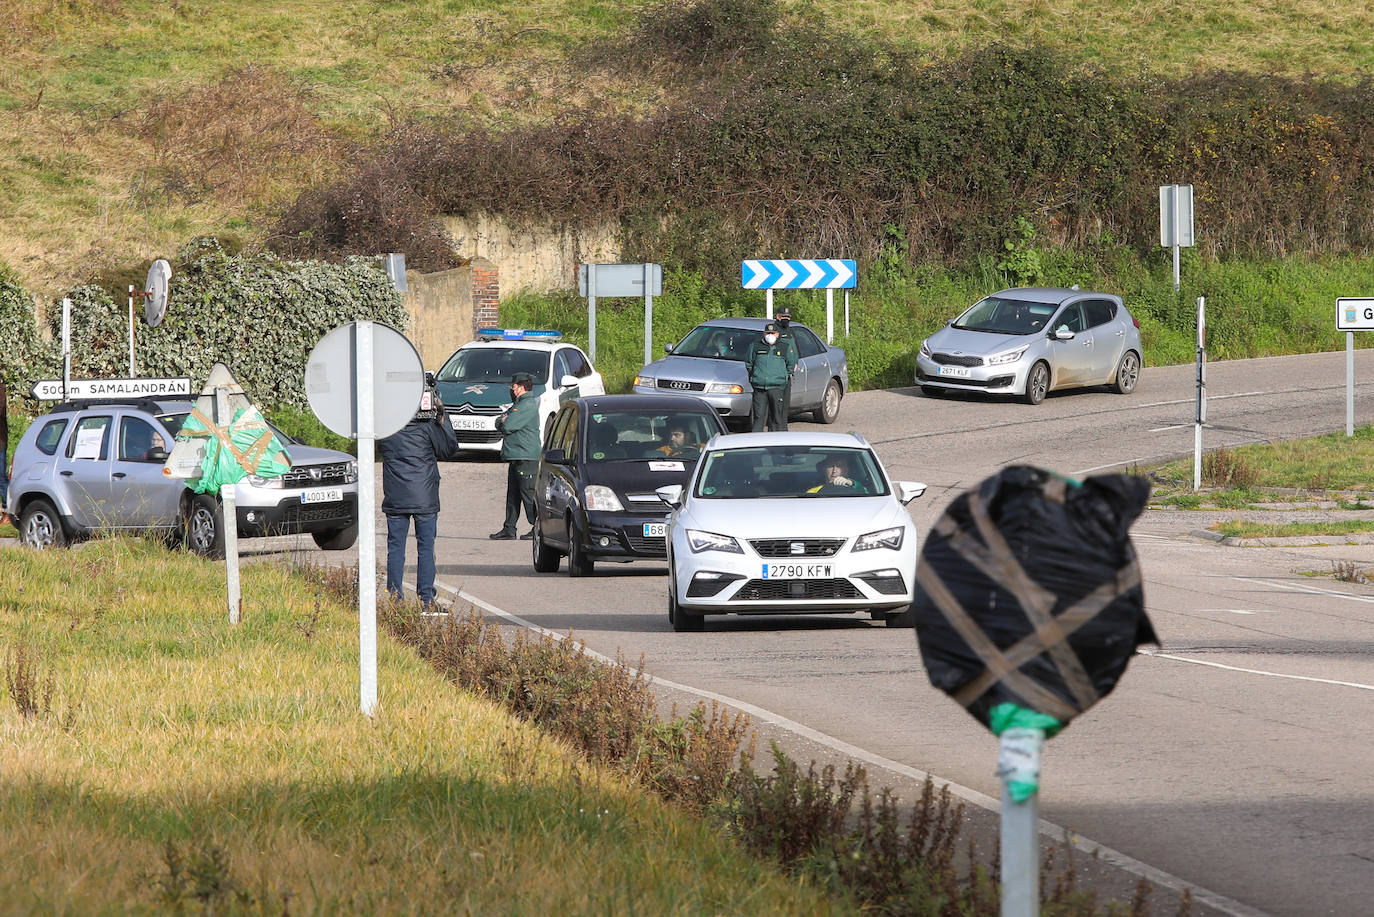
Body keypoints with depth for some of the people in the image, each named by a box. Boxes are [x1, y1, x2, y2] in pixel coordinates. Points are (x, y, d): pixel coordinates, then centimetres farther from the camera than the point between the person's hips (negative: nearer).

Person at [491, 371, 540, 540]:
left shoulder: (528, 405, -13)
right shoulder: (518, 404, 20)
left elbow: (508, 426, -18)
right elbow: (499, 423, 21)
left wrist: (504, 422, 4)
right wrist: (504, 421, -2)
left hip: (526, 458, -10)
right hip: (516, 458, 10)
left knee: (528, 494, -9)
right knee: (513, 494, 10)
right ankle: (509, 529, 12)